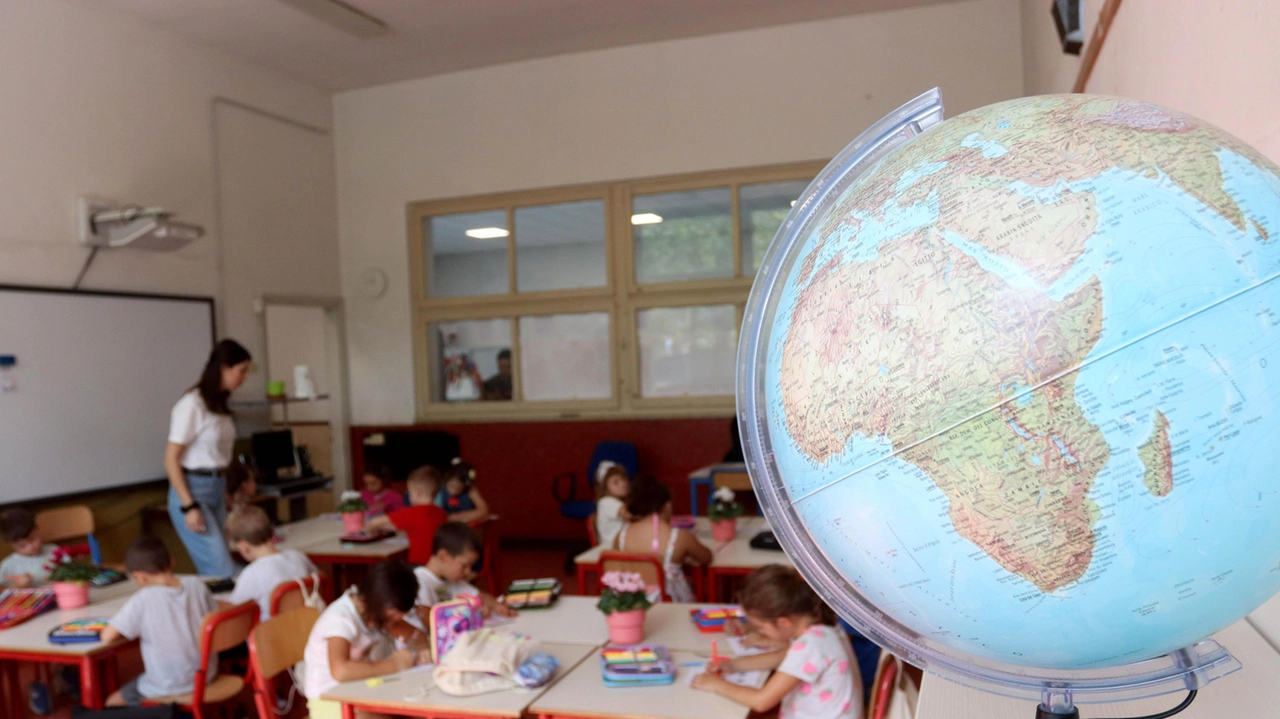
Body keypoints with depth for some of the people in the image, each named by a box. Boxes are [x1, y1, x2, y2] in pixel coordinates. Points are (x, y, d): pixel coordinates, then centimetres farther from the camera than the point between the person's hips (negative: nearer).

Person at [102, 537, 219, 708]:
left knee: (113, 703, 19)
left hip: (169, 687, -6)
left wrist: (134, 629, 3)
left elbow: (107, 637, -18)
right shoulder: (196, 584, -7)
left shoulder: (144, 599, -19)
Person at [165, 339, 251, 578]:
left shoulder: (219, 404, 10)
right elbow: (171, 459, -13)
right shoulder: (192, 405, -13)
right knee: (223, 571, -11)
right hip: (193, 489, -7)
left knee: (212, 568, 7)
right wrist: (189, 507, -16)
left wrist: (226, 496, 13)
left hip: (218, 489, 7)